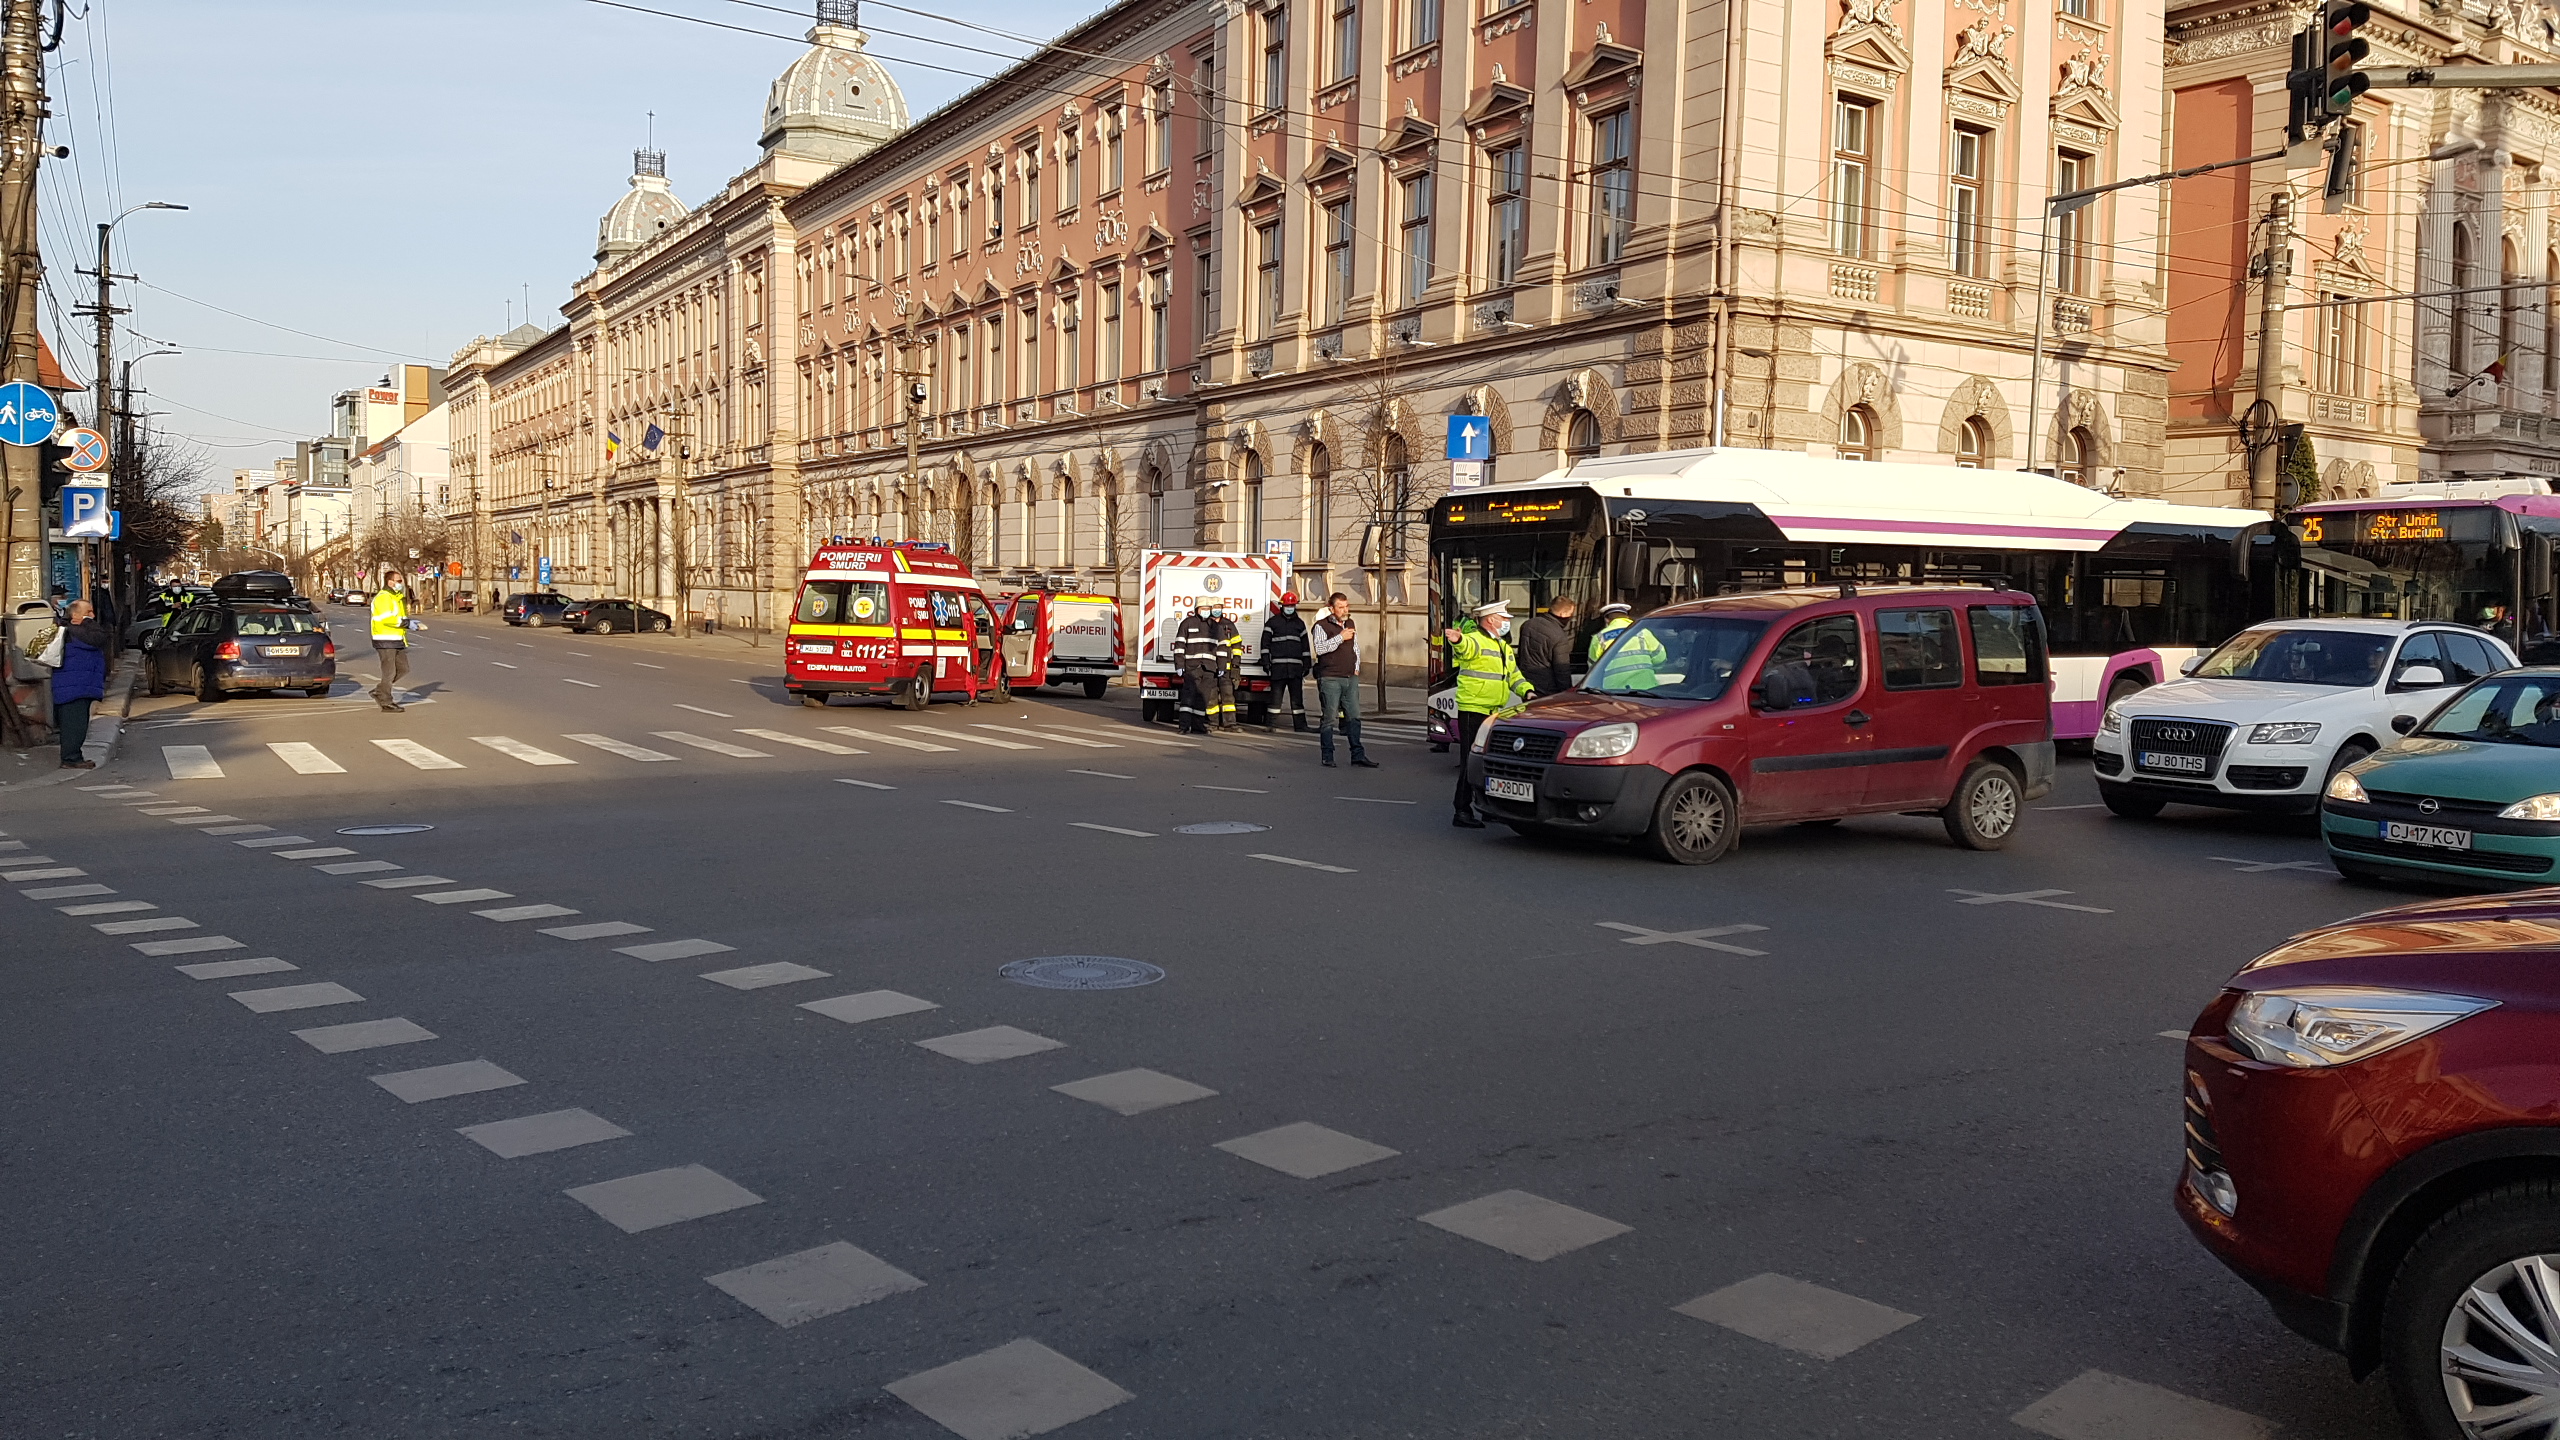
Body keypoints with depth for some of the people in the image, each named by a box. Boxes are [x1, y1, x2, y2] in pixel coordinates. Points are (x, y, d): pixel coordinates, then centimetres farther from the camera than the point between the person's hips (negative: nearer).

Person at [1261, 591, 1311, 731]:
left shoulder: (1300, 624, 16)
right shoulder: (1272, 622, 5)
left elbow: (1305, 645, 19)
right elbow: (1265, 643, 3)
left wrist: (1306, 665, 13)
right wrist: (1266, 662, -5)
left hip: (1296, 666, 3)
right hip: (1278, 666, -3)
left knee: (1297, 697, 4)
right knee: (1276, 696, -3)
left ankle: (1300, 724, 8)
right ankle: (1270, 724, 2)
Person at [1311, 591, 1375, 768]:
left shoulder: (1351, 625, 16)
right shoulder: (1321, 626, -5)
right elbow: (1319, 648, -19)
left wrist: (1356, 668, 16)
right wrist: (1340, 638, -18)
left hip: (1350, 678, 6)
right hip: (1330, 679, -6)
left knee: (1354, 717, 4)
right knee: (1329, 718, -4)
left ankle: (1358, 755, 7)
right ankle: (1328, 757, 1)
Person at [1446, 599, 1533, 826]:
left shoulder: (1504, 647, 20)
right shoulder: (1474, 640, -11)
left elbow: (1514, 675, 25)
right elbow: (1467, 647, -36)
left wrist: (1527, 691, 5)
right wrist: (1458, 641, -61)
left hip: (1494, 713, 9)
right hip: (1472, 711, -9)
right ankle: (1462, 812, -6)